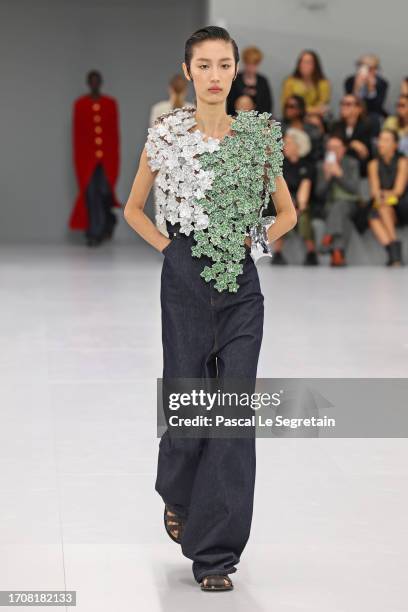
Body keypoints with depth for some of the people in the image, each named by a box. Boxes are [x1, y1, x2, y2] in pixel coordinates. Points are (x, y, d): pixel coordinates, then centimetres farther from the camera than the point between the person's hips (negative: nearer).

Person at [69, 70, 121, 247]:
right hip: (87, 155, -1)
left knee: (105, 192, -4)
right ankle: (94, 233, 3)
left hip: (107, 155, 1)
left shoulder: (110, 103, 5)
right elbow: (77, 132, 2)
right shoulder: (80, 104, 2)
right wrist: (78, 157, -2)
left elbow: (115, 131, 6)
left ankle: (107, 221, 27)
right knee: (91, 193, -4)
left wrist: (115, 156, 2)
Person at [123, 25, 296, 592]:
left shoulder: (260, 134, 3)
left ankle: (217, 554, 5)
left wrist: (256, 238, 0)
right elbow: (133, 209, 12)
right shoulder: (166, 133, 1)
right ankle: (177, 494, 38)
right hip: (185, 281, -1)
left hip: (241, 284, 1)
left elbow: (287, 212, 15)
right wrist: (166, 246, 1)